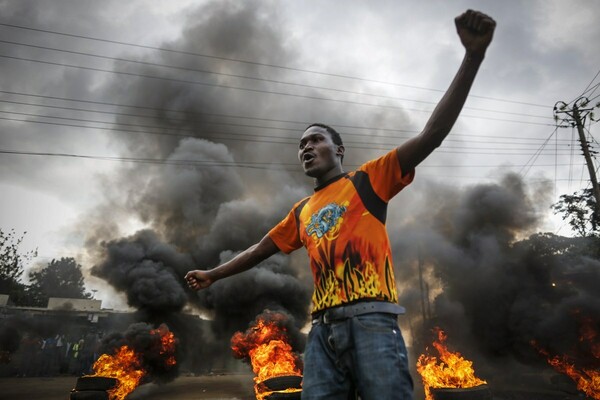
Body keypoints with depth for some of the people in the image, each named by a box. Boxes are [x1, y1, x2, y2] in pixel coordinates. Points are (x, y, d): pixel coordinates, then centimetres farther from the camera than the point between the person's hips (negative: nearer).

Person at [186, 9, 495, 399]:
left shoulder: (366, 180, 7)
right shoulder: (302, 211, 22)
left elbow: (431, 136, -3)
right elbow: (262, 248, 32)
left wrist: (473, 57, -11)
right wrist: (213, 274, 41)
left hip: (370, 320, -4)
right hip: (323, 329, 5)